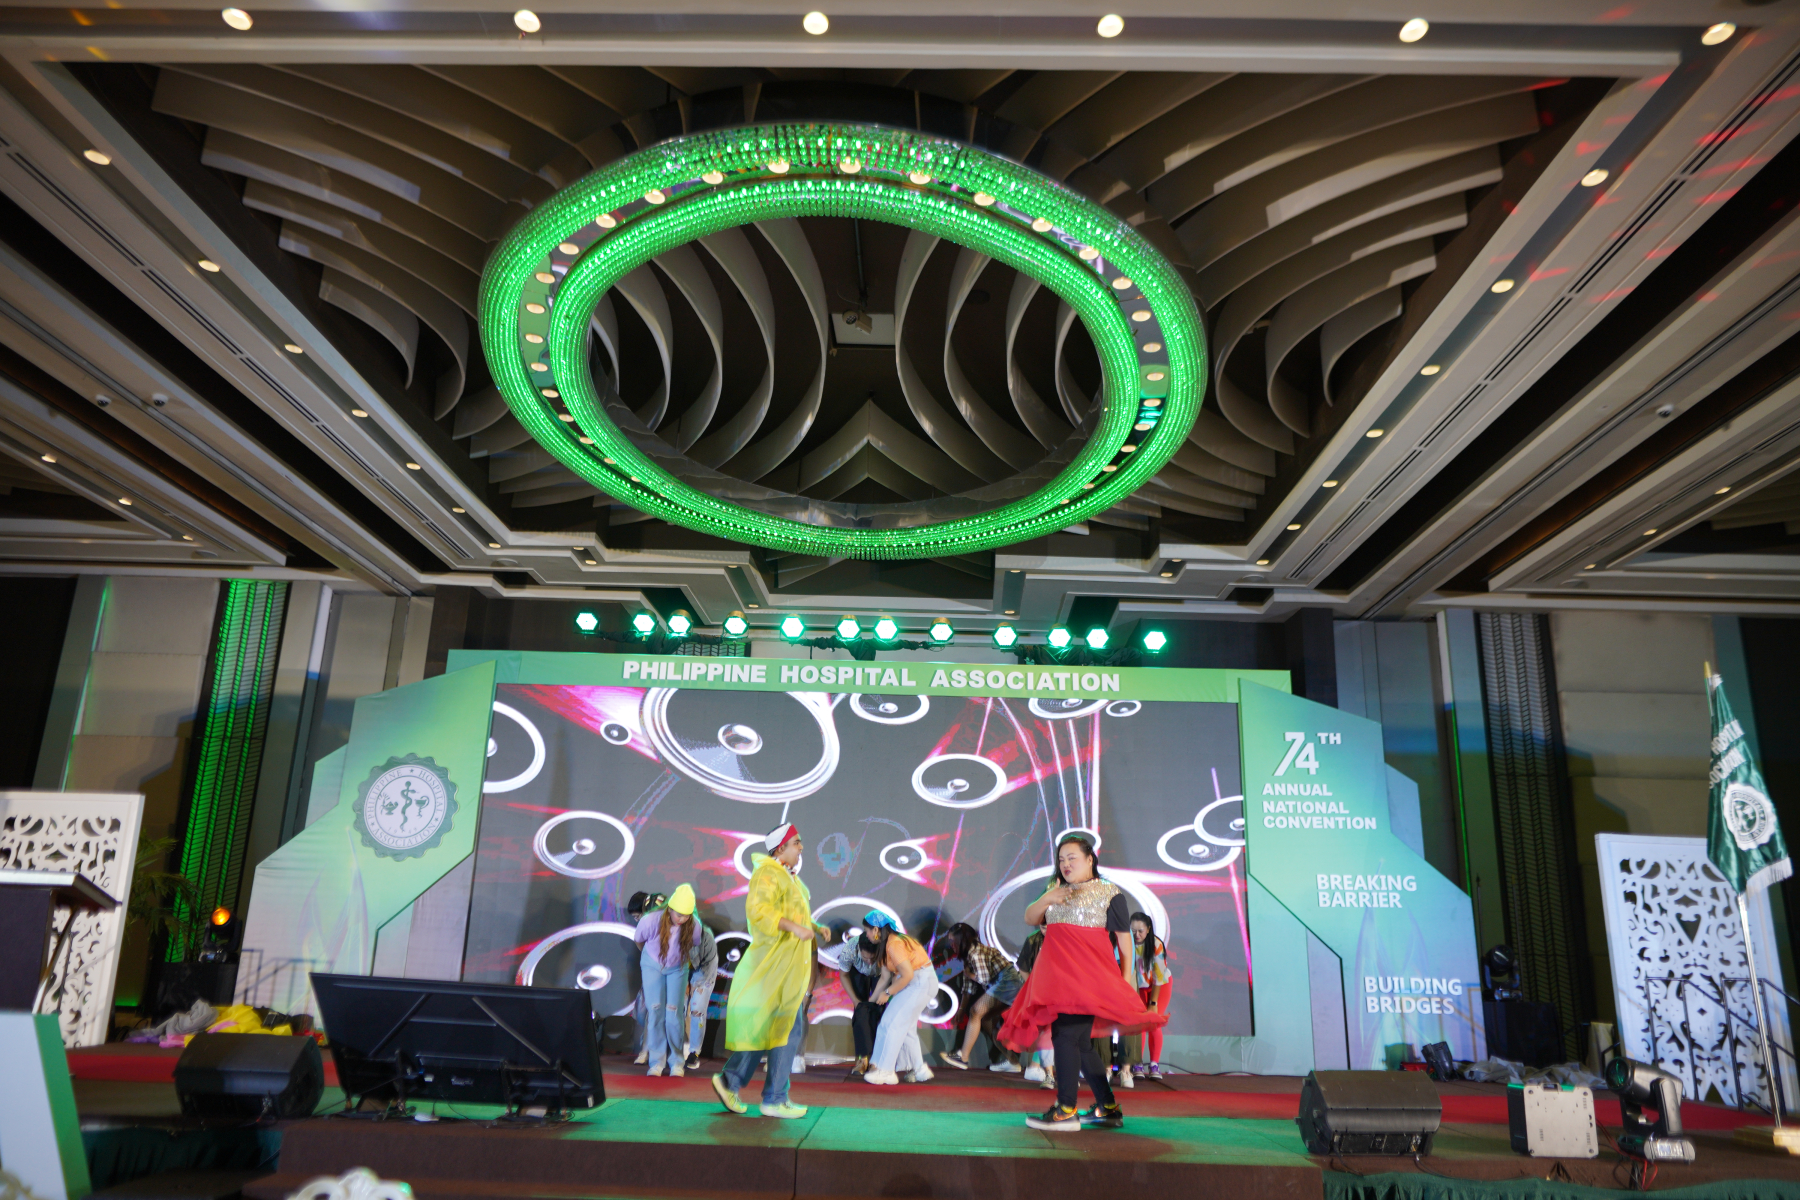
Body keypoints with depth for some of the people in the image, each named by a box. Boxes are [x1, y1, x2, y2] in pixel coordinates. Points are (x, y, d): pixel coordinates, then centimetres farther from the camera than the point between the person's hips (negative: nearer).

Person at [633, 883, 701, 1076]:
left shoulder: (694, 925, -26)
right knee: (656, 1010, -8)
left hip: (677, 968, 1)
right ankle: (657, 1061, 0)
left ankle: (676, 1062, 2)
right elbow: (638, 940, -7)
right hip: (652, 966, 0)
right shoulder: (650, 921, -31)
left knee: (674, 1011, -7)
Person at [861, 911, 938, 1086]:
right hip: (914, 983, 10)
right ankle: (918, 1068, 22)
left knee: (893, 1024, -7)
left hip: (921, 982, -10)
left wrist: (887, 993, -12)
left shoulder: (894, 944, -20)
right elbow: (885, 978, 13)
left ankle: (885, 1070, -3)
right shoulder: (886, 945, 10)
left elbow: (908, 975, -23)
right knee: (906, 1027, 14)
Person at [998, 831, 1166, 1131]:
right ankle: (1108, 1109, 19)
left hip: (1088, 974, -7)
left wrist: (1126, 975, -5)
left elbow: (1124, 938, 1)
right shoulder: (1057, 892, 19)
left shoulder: (1109, 893, 3)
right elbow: (1030, 919, 10)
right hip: (1058, 974, 7)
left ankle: (1066, 1110, -11)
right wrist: (1045, 900, -8)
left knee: (1065, 1035, -15)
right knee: (1080, 1043, 10)